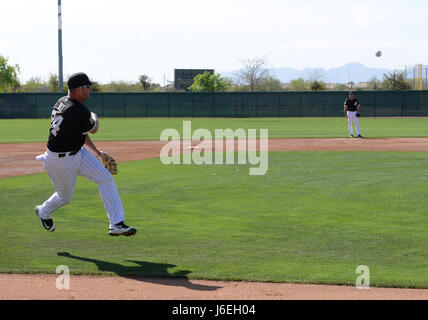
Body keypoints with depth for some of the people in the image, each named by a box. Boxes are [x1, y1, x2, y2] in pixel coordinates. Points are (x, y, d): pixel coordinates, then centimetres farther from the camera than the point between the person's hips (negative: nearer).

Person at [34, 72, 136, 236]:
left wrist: (97, 152, 13)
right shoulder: (79, 111, -29)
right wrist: (94, 117, 16)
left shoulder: (62, 102, 1)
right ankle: (44, 212, 46)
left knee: (105, 178, -1)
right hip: (61, 162, -9)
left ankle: (116, 224, -2)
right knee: (65, 197, 13)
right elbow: (93, 129, -8)